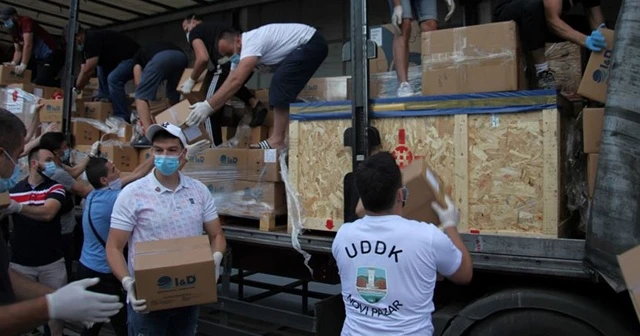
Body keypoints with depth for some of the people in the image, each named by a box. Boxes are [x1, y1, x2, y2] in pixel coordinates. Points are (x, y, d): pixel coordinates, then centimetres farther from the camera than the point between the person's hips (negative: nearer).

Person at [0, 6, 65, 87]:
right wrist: (13, 63, -4)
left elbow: (28, 45, -23)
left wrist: (23, 65, -27)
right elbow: (18, 51, 15)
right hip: (40, 59, 10)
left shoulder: (25, 21, -14)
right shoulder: (13, 31, 14)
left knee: (39, 84, -22)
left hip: (53, 56, -10)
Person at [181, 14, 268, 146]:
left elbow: (203, 58, -4)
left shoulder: (195, 32, 14)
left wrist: (191, 80, 10)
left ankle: (215, 146, 6)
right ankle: (255, 104, 13)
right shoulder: (217, 26, 35)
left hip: (229, 64, -7)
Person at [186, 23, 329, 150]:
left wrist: (208, 106, -33)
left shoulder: (251, 43, -25)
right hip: (304, 47, 10)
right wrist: (208, 106, -5)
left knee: (280, 83, -20)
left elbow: (236, 82, -34)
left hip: (312, 44, -10)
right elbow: (229, 82, 4)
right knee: (282, 87, 11)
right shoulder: (239, 52, 6)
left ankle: (277, 140, -21)